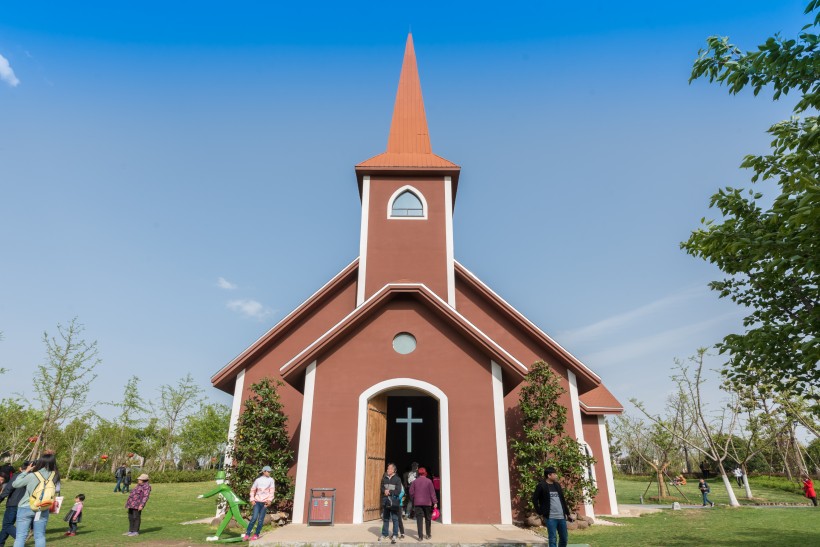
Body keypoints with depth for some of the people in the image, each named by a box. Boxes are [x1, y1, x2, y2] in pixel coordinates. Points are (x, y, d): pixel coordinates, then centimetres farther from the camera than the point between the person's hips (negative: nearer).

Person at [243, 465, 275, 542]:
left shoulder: (271, 480, 2)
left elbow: (272, 491, -4)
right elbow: (252, 490, 11)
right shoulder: (258, 480, 5)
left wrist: (269, 500, -14)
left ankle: (256, 535, 15)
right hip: (257, 501, 0)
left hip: (265, 502, 0)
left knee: (260, 520, 2)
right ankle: (247, 534, 2)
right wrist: (252, 499, 1)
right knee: (254, 518, -9)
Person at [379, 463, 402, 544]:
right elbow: (381, 487, 4)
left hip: (394, 501, -4)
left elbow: (398, 491, -8)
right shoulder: (384, 478, 8)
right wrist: (385, 491, -15)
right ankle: (384, 534, 22)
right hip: (385, 501, 4)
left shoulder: (397, 479, -4)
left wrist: (390, 492, -13)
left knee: (395, 519, 0)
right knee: (385, 519, 12)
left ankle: (394, 535, 8)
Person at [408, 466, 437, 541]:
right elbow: (432, 492, -6)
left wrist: (413, 500, 15)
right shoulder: (429, 481, -5)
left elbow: (411, 492, 1)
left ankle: (420, 536, -4)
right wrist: (435, 502, -3)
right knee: (428, 519, 13)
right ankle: (428, 535, 21)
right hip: (427, 503, -1)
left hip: (417, 503, 1)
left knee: (419, 519, 2)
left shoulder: (415, 481, 1)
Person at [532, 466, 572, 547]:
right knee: (553, 540, -3)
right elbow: (534, 500, -5)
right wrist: (541, 514, -8)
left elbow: (563, 500, 20)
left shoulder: (557, 485, 14)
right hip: (550, 518, -6)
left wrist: (567, 514, 17)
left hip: (561, 517, 6)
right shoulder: (541, 486, -6)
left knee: (564, 539, 10)